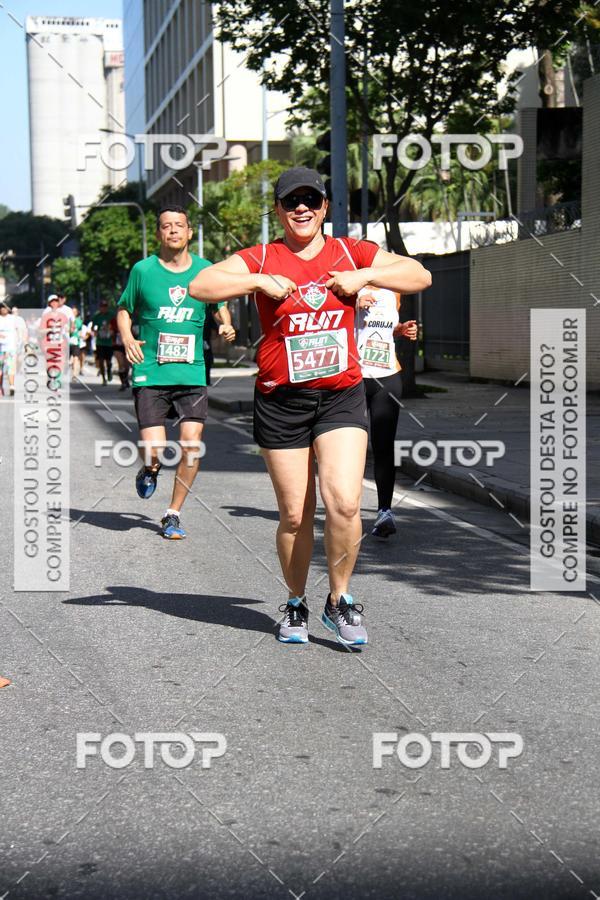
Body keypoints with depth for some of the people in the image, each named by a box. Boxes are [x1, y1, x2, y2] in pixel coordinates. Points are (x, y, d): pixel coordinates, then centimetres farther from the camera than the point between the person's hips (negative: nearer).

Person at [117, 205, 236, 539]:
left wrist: (225, 329, -2)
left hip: (193, 373, 2)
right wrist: (127, 338, -6)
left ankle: (174, 513, 13)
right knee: (154, 451, -10)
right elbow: (124, 310, 12)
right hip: (150, 373, -2)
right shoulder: (143, 270, 2)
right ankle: (149, 469, 29)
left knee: (192, 447, -7)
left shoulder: (206, 270, 6)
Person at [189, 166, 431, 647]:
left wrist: (365, 276, -7)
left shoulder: (350, 252, 7)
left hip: (342, 395, 1)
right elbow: (200, 286, -11)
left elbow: (420, 275, 6)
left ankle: (339, 601, 7)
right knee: (295, 514, 4)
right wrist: (259, 281, -19)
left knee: (344, 502, -15)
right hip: (281, 401, -1)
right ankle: (295, 604, 26)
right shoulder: (261, 259, 1)